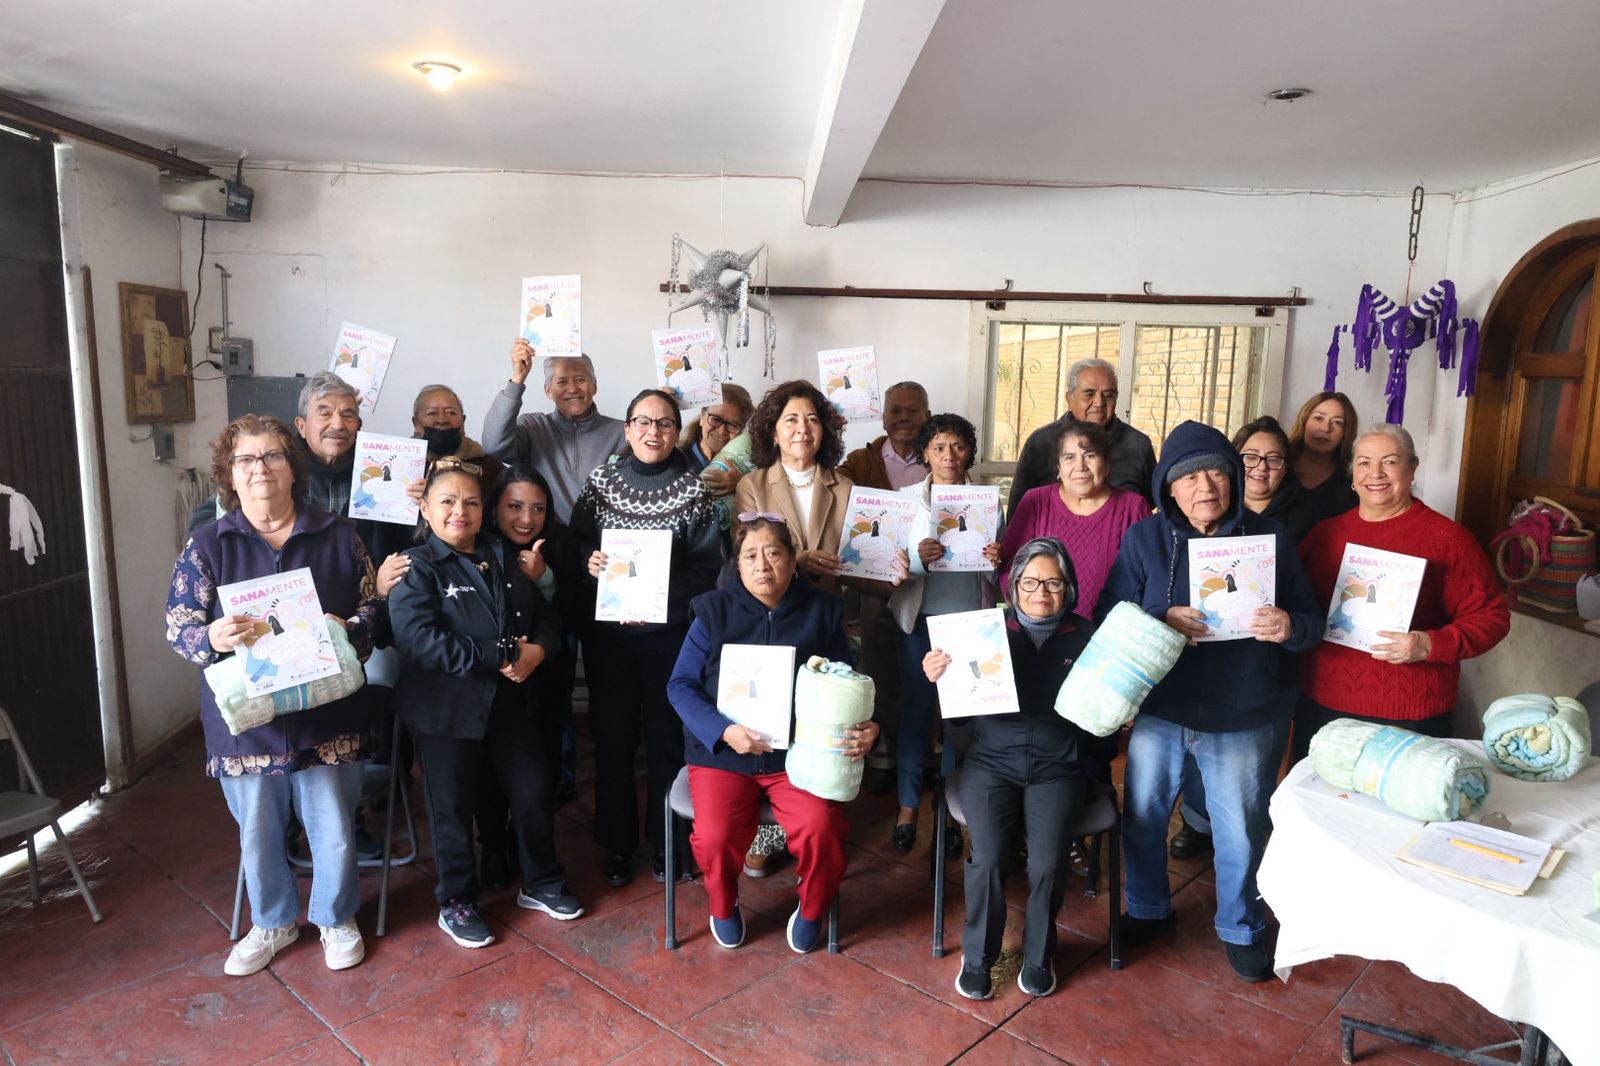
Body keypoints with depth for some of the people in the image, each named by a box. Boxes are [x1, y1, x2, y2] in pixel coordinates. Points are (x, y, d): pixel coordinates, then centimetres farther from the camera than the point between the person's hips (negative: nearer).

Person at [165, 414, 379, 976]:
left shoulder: (339, 535, 0)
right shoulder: (207, 543, 0)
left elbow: (374, 606, 3)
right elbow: (178, 626, -1)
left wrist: (348, 631, -19)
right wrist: (213, 638, -23)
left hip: (326, 716, 0)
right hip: (245, 721, 1)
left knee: (334, 832, 10)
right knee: (259, 836, 16)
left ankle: (337, 918, 35)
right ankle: (272, 924, 41)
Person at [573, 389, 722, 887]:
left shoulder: (693, 488, -1)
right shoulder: (601, 480, 4)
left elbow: (707, 563, -5)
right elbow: (575, 544, 7)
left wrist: (662, 597, -17)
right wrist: (588, 560, -15)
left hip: (671, 630, -1)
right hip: (608, 629, 1)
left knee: (667, 735, 7)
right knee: (612, 736, 8)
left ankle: (666, 842, 25)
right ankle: (617, 843, 25)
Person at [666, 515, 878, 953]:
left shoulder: (822, 611, 2)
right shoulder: (714, 610, -1)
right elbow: (681, 684, -2)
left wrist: (865, 728, -14)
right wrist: (724, 731, -18)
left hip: (800, 751, 1)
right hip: (722, 752, 0)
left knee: (821, 829, -23)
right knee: (716, 837, -23)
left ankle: (811, 910, 13)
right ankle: (723, 906, 15)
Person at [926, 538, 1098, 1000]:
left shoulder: (1086, 636, 7)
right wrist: (937, 677, -18)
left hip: (1057, 767, 0)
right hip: (992, 762, 0)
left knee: (1048, 861, -20)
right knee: (988, 857, -20)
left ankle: (1038, 954, 9)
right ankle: (977, 954, 7)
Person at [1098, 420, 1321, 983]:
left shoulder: (1270, 537, -3)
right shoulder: (1144, 539, -3)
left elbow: (1311, 623, 1)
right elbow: (1108, 617, -7)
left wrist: (1289, 627, -23)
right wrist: (1162, 622, -26)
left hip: (1242, 720, -1)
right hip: (1158, 711, 1)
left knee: (1241, 831, 14)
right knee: (1142, 816, 15)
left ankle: (1242, 928, 40)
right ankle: (1148, 910, 41)